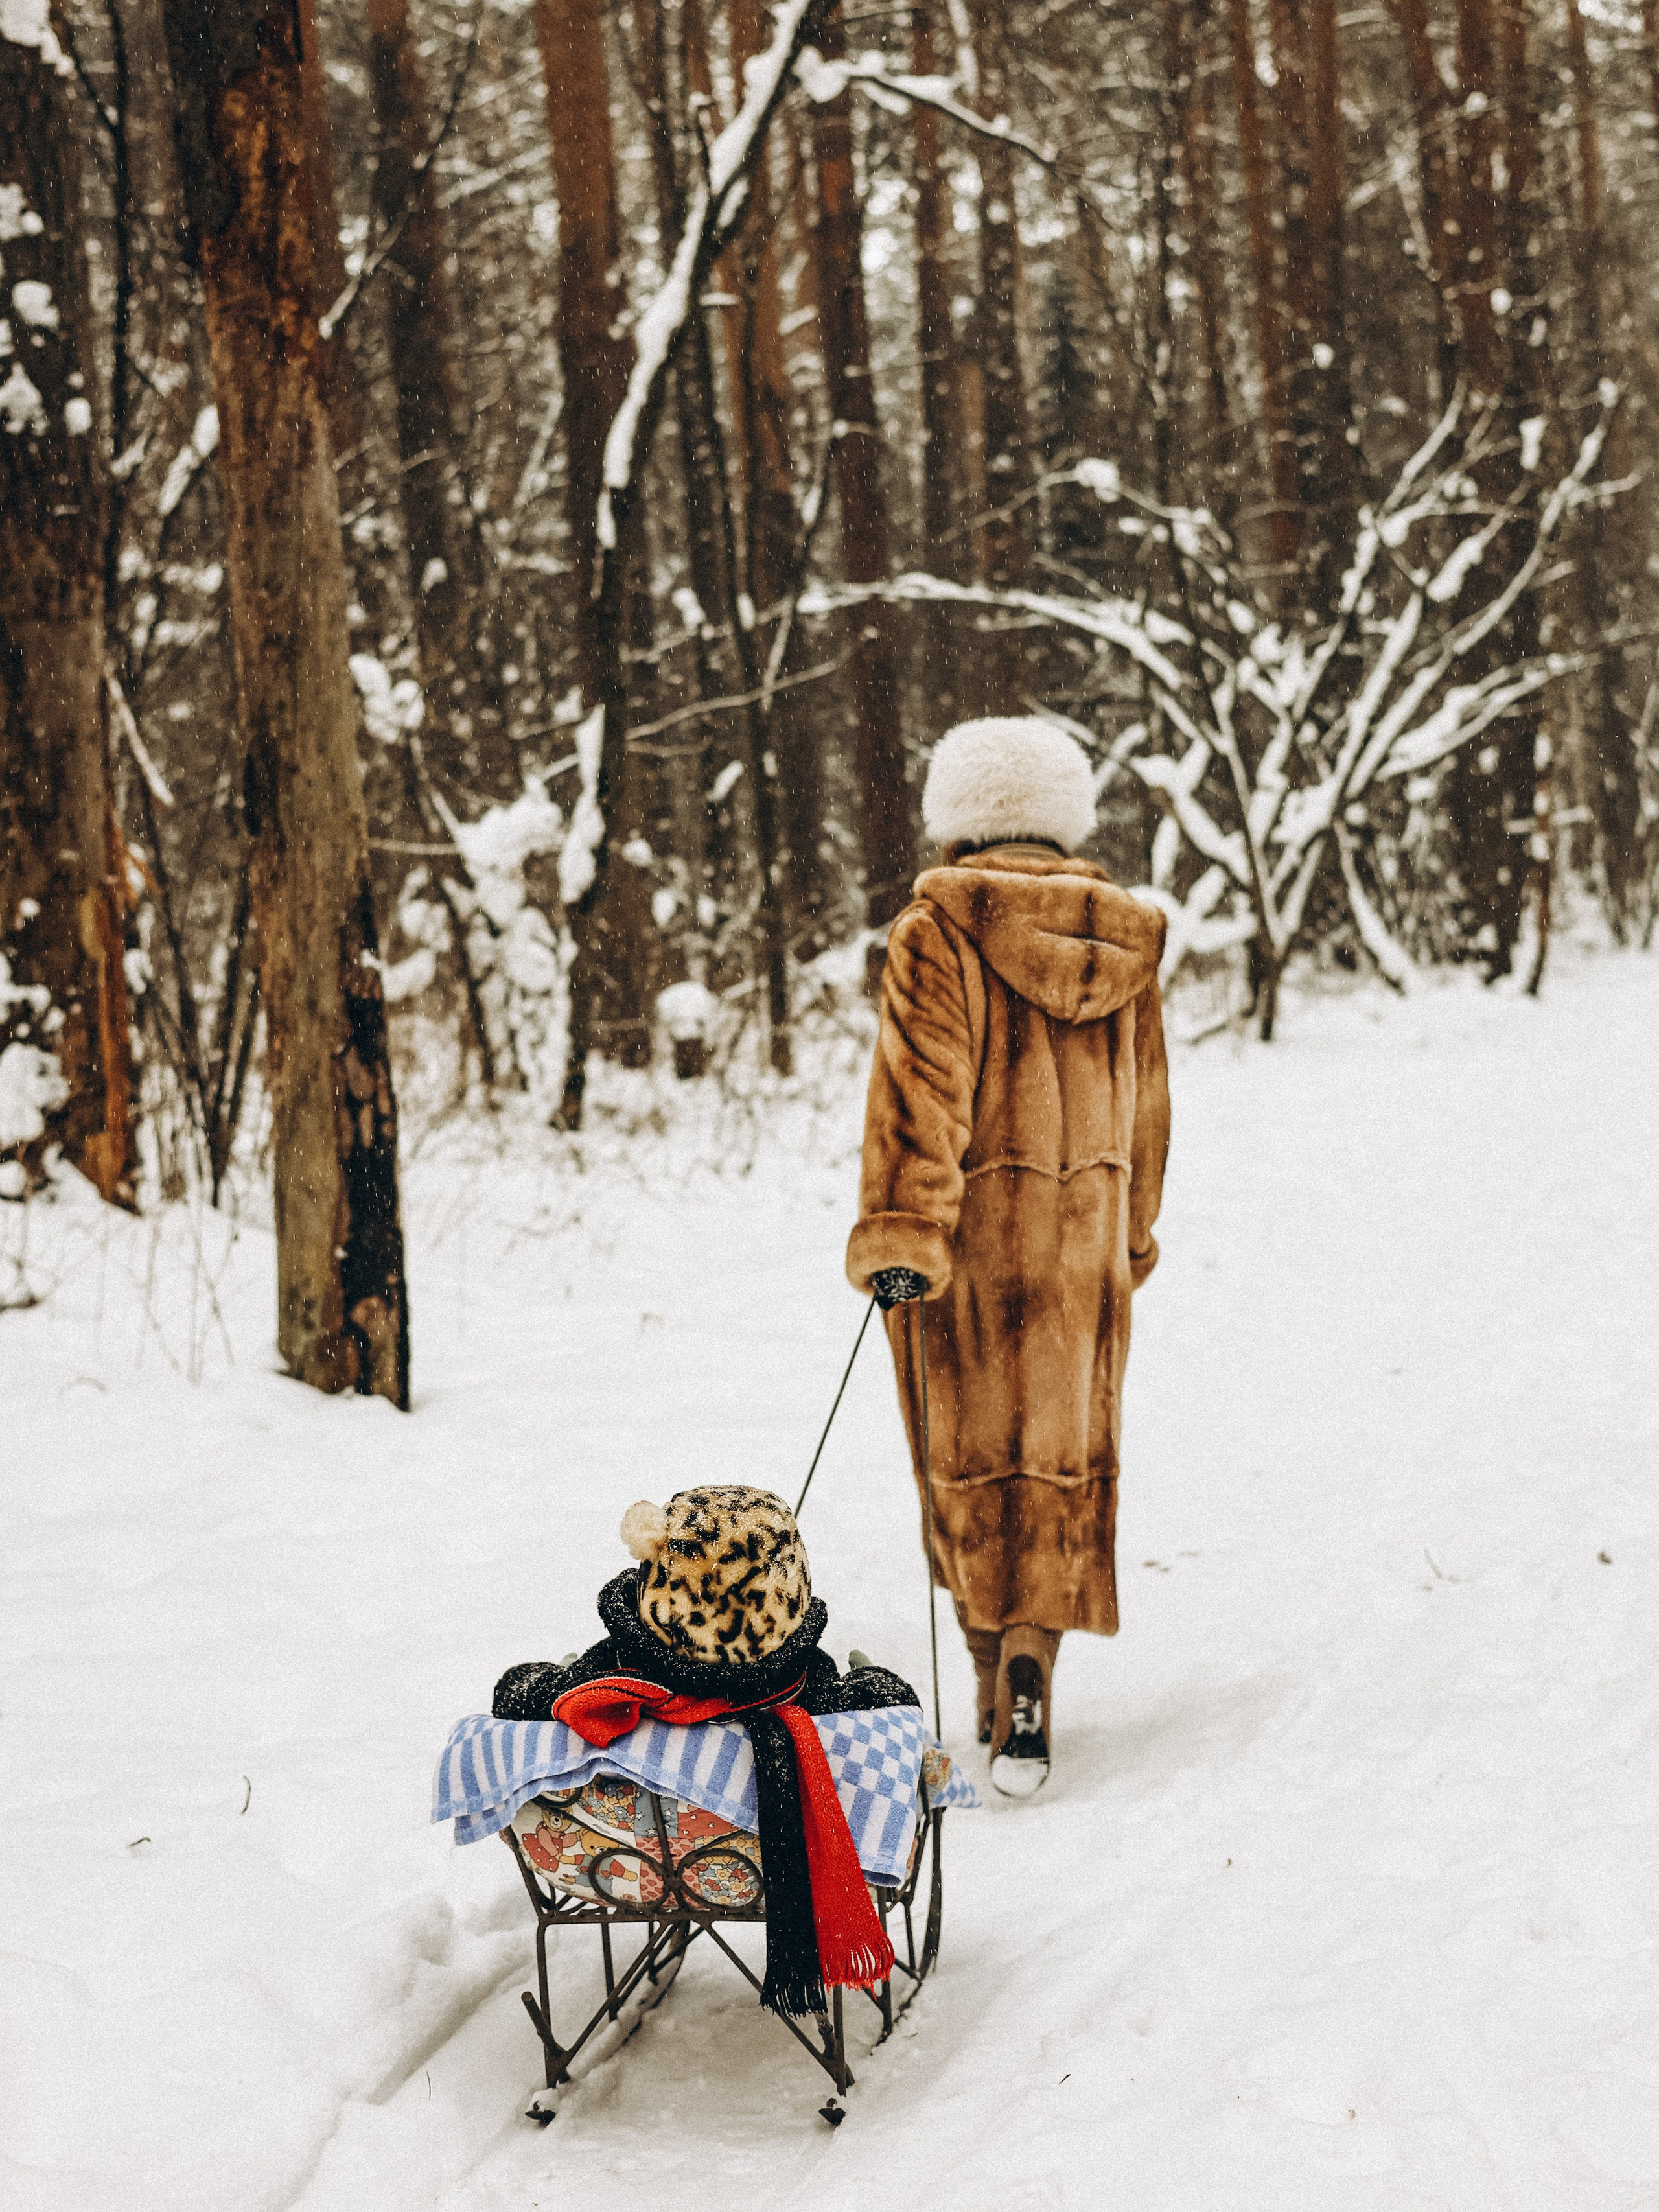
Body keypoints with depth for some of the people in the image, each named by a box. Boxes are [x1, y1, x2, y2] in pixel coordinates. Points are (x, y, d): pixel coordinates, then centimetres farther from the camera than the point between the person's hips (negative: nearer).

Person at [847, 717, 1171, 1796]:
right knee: (1063, 1462, 7)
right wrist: (1129, 1240, 26)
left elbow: (922, 1089, -17)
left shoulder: (940, 928, -10)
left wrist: (900, 1236, -19)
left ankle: (1002, 1685, 16)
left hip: (969, 1238, -3)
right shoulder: (1126, 940, 6)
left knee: (972, 1463, 9)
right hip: (1084, 1243, 3)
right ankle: (1028, 1684, -7)